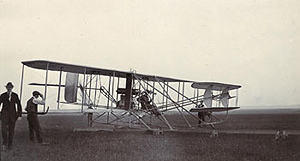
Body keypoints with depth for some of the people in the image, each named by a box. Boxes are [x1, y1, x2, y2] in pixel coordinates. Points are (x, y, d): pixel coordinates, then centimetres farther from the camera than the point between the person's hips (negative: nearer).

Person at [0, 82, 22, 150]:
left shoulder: (15, 95, -1)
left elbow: (19, 106, 2)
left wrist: (20, 115, -6)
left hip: (13, 115, 1)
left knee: (11, 130, 6)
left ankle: (10, 144, 20)